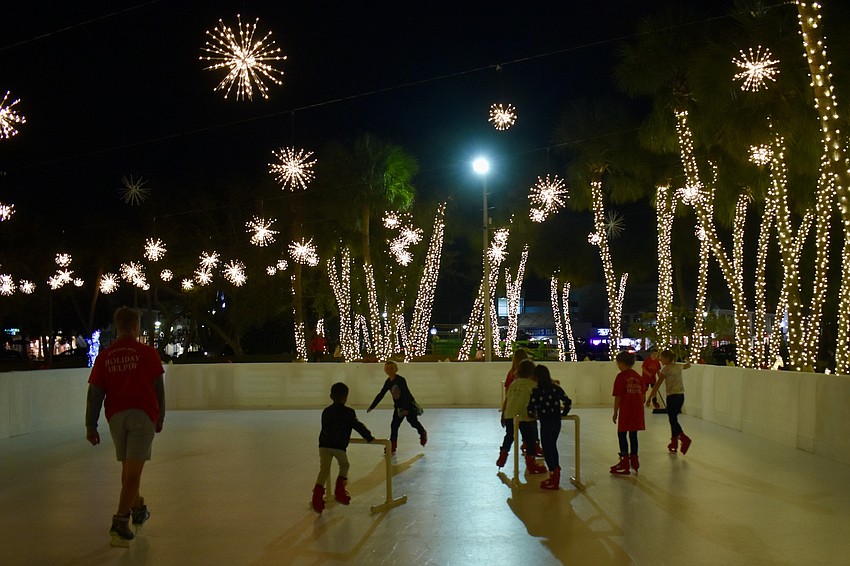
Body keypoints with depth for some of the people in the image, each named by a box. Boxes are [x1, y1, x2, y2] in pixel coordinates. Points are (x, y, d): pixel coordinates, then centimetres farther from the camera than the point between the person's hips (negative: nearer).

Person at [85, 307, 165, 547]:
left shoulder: (104, 356, 4)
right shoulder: (147, 353, -3)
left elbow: (95, 393, 3)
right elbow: (158, 388, 1)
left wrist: (91, 426, 7)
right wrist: (160, 417, 13)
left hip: (116, 417, 4)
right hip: (143, 415, -4)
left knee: (128, 467, 20)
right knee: (133, 470, -6)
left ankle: (138, 509, 35)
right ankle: (120, 523, -14)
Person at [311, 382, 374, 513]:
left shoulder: (326, 411, 19)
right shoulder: (348, 412, 3)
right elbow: (358, 426, 4)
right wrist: (369, 437, 16)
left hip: (324, 444, 4)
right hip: (339, 445, -3)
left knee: (324, 470, 1)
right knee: (344, 465, 21)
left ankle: (318, 493, -17)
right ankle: (339, 491, 18)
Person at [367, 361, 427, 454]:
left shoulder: (401, 380, -22)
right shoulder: (388, 382, -1)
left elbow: (406, 394, -27)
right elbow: (381, 395, 8)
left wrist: (405, 408, -34)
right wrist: (372, 407, 10)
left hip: (409, 405, -6)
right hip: (398, 406, 6)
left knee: (414, 422, 7)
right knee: (394, 425, -2)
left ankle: (423, 433, 38)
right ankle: (392, 446, 0)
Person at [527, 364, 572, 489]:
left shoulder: (536, 391, -12)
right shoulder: (556, 388, 3)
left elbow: (530, 409, -15)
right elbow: (568, 401, 4)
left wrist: (533, 415, 6)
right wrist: (564, 413, 17)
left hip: (545, 422, -6)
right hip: (557, 421, 6)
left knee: (547, 449, 3)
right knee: (552, 446, 20)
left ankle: (554, 473, 0)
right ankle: (556, 473, 27)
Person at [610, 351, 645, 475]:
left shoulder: (621, 376, -10)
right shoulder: (638, 376, 8)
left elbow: (618, 396, -11)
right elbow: (642, 394, 10)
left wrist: (615, 412, -3)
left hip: (625, 410, -6)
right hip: (637, 410, 6)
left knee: (622, 434, 3)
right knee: (633, 435, 14)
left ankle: (625, 463, 2)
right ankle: (634, 460, 20)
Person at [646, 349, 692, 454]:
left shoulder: (665, 369, -8)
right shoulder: (678, 367, 11)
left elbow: (657, 385, -11)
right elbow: (688, 365, 35)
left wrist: (649, 398, -9)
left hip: (672, 396, -7)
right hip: (681, 395, 8)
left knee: (672, 420, -6)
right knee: (673, 419, 16)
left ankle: (685, 439, -24)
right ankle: (674, 443, 19)